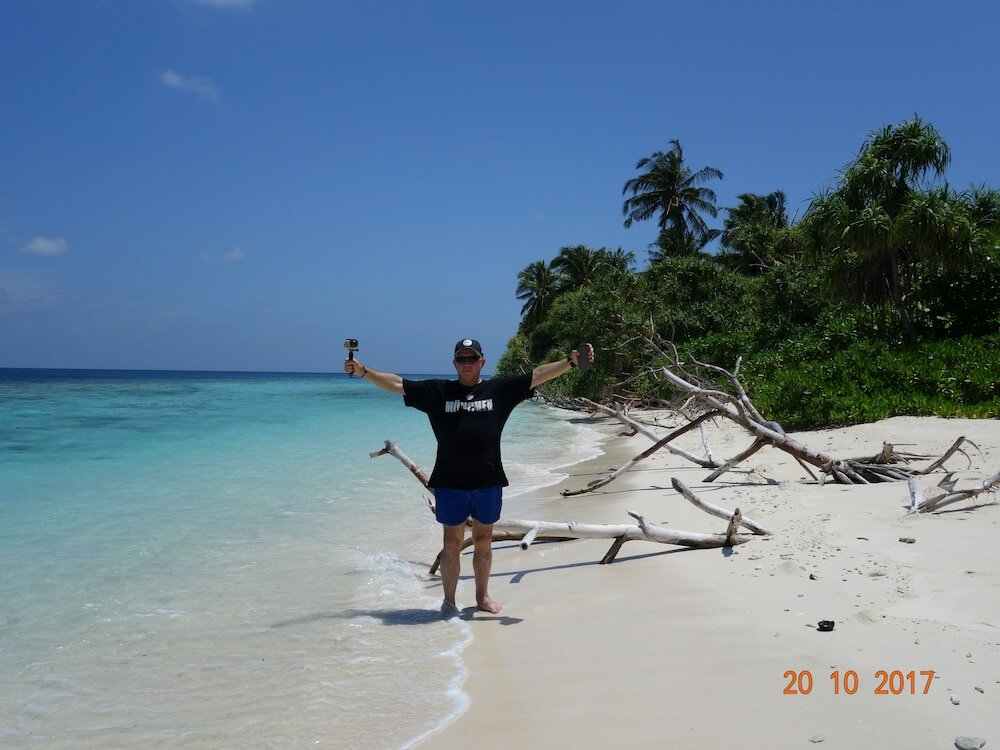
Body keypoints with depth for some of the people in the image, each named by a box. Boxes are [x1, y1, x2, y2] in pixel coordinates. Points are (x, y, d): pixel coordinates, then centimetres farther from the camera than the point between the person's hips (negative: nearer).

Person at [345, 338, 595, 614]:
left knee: (483, 540, 12)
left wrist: (571, 361, -6)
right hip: (449, 483, -1)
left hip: (488, 481, 1)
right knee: (452, 543, 7)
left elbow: (538, 375, 1)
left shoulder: (499, 389, 5)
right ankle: (449, 601, 19)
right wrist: (363, 371, -3)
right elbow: (397, 384, 4)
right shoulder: (437, 391, 5)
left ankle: (483, 596, 28)